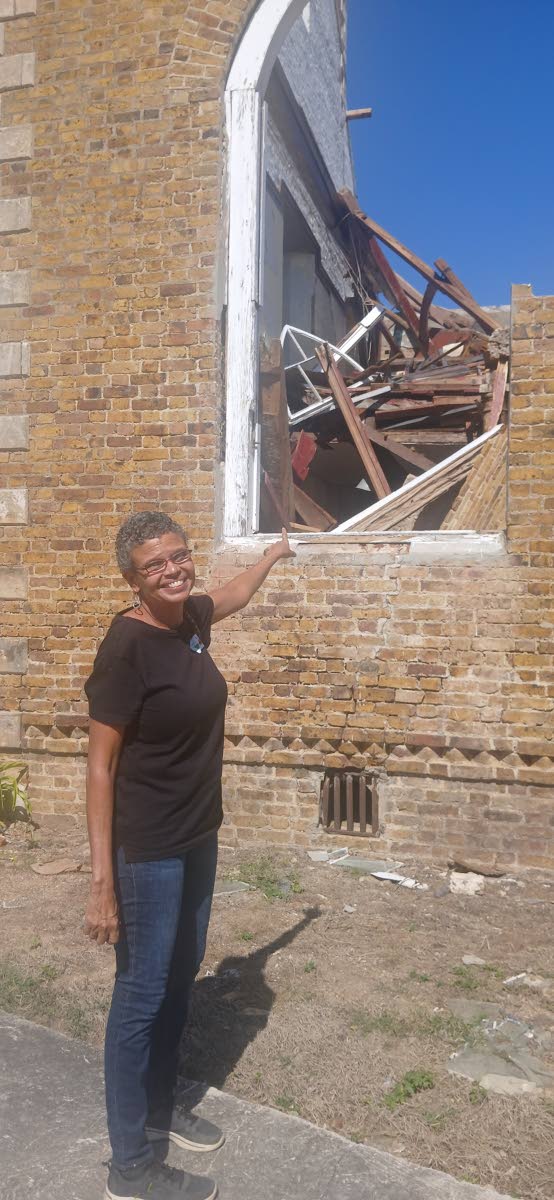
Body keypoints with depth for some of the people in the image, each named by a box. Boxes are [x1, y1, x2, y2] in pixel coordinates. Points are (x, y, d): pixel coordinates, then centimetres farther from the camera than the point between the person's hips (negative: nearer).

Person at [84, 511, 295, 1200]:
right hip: (148, 852, -8)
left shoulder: (190, 617, 1)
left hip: (199, 839, 8)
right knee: (141, 996, 6)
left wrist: (272, 556, 44)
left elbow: (232, 597, 27)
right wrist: (102, 882, -21)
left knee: (180, 977, 21)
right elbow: (100, 766, -20)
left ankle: (160, 1109, 43)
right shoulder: (126, 647, -22)